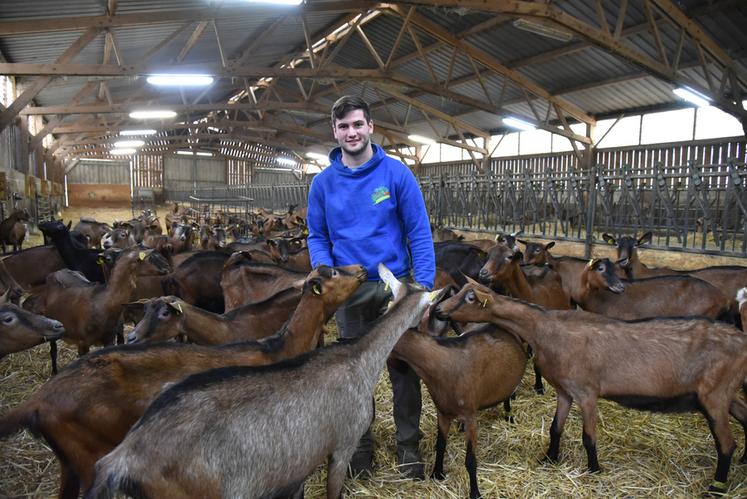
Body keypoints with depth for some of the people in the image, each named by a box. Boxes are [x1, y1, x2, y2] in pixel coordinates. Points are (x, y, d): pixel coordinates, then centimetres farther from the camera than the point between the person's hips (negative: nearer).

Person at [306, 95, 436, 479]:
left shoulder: (397, 173, -7)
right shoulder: (323, 182, 1)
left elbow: (419, 232, -7)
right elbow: (317, 238, 7)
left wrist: (424, 284, -15)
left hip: (396, 284, -2)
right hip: (349, 289, 2)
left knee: (403, 368, 8)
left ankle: (408, 443, 24)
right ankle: (360, 441, 28)